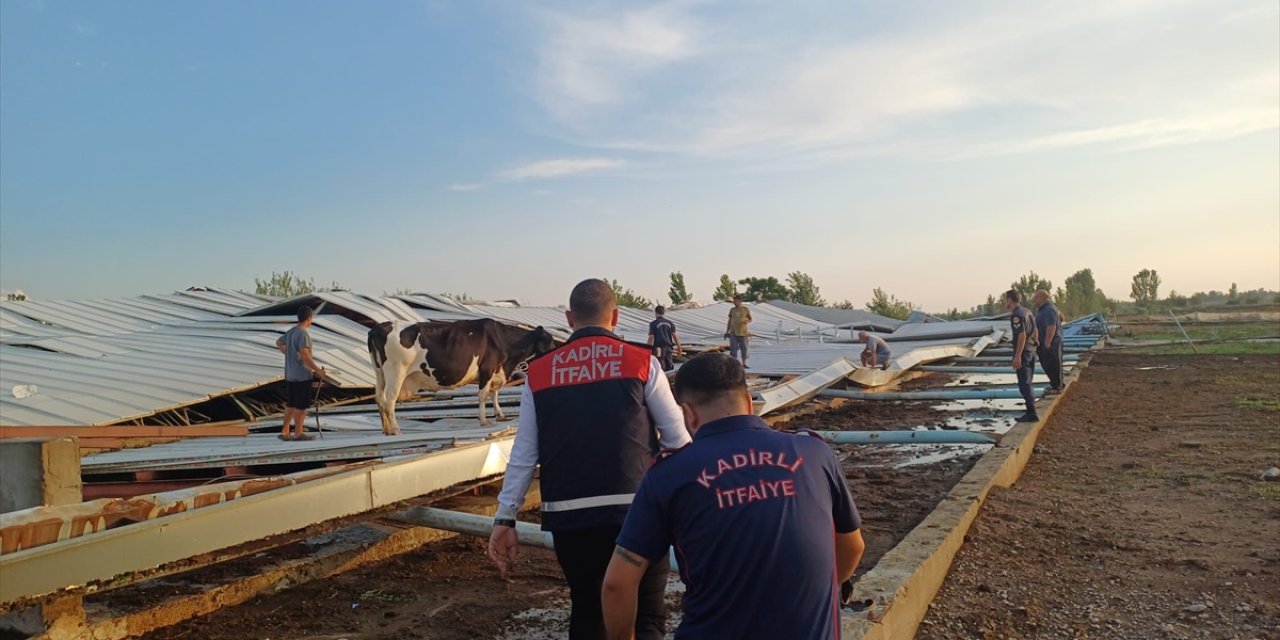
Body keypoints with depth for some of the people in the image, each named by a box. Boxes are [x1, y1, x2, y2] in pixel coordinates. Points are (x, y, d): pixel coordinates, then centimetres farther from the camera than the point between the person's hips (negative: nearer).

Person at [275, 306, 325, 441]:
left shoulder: (290, 332, 9)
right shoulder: (303, 334, -18)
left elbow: (279, 343, 26)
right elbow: (305, 355, -25)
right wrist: (317, 370, -20)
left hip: (289, 375, 9)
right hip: (302, 376, -9)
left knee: (290, 404, 15)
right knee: (301, 406, 1)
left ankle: (284, 431, 19)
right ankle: (298, 433, 8)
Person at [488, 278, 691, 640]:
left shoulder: (539, 372, 6)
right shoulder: (641, 362, -1)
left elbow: (524, 454, 4)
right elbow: (677, 438, 3)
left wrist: (505, 518, 10)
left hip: (567, 515, 3)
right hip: (633, 510, -3)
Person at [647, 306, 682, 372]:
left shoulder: (653, 324, -5)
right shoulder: (670, 323, 7)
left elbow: (651, 337, -8)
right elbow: (674, 335, 5)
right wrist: (679, 347, 11)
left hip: (659, 348, -4)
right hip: (669, 347, 4)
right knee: (670, 366, 10)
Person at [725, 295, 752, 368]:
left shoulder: (746, 309, 0)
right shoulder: (732, 310, 7)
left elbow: (750, 319, 7)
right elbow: (730, 321, 12)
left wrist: (747, 321, -17)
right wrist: (727, 331, 9)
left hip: (743, 332, -2)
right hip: (733, 332, 2)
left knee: (744, 348, 3)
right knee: (733, 348, -1)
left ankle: (744, 363, 16)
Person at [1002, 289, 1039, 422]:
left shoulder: (1016, 315, -18)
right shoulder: (1026, 311, 12)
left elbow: (1022, 335, -23)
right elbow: (1035, 331, 18)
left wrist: (1017, 356, -23)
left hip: (1023, 352, -10)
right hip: (1031, 351, 10)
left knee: (1024, 384, -6)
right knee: (1027, 382, 17)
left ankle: (1031, 414, -6)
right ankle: (1031, 411, 23)